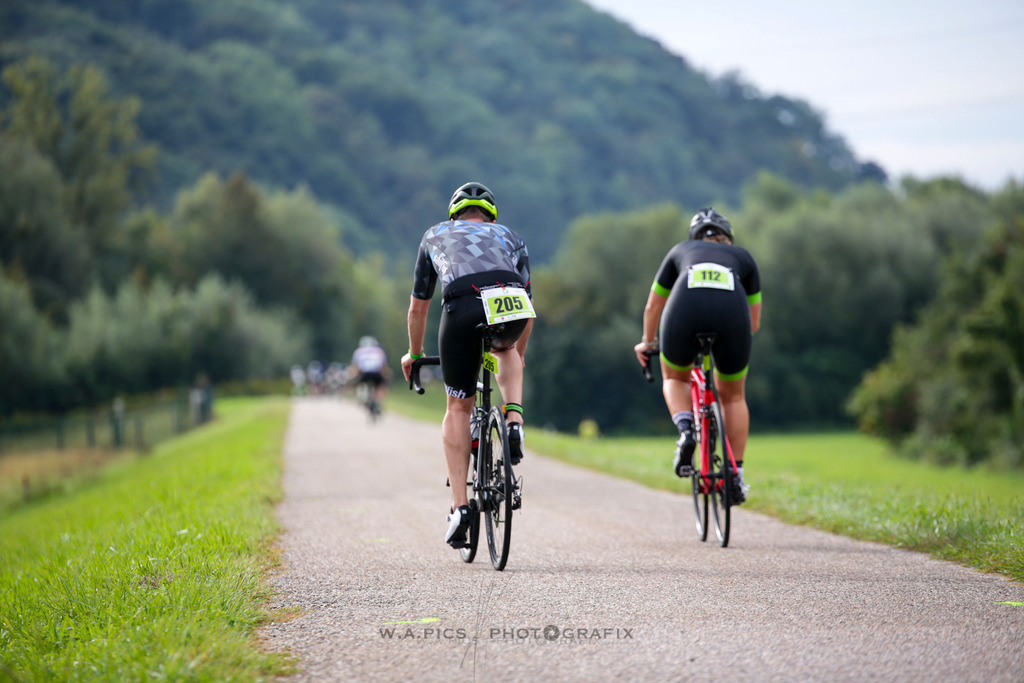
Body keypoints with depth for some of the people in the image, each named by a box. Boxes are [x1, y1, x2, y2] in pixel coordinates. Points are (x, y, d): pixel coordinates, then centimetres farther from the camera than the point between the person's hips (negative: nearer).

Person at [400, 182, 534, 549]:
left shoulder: (435, 235, 35)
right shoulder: (509, 236, 36)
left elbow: (418, 306, 40)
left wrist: (414, 354, 54)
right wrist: (519, 355, 57)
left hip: (463, 305, -1)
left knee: (459, 409, 14)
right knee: (505, 349, 39)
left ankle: (459, 505, 5)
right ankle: (514, 418, 14)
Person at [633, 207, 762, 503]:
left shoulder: (680, 251, 33)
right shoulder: (742, 257, 33)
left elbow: (653, 307, 40)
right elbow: (754, 321, 32)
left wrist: (648, 342, 56)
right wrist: (734, 341, 51)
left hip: (685, 313, 0)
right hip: (732, 318, 1)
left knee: (674, 378, 29)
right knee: (733, 396, 24)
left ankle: (685, 431, 1)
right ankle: (736, 476, 21)